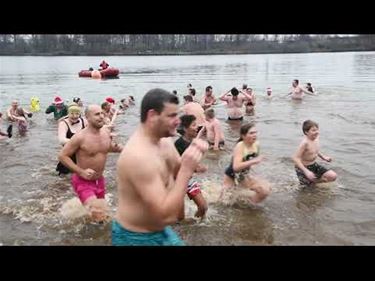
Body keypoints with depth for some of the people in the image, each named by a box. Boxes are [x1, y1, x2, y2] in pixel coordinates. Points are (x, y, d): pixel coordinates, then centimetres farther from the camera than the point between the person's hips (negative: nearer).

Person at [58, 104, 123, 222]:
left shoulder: (106, 133, -3)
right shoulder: (80, 137, -22)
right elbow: (62, 156, -16)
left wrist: (117, 148, -6)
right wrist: (81, 172, -23)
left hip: (99, 180, 7)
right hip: (83, 181, -7)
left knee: (101, 210, 25)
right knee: (98, 215, -24)